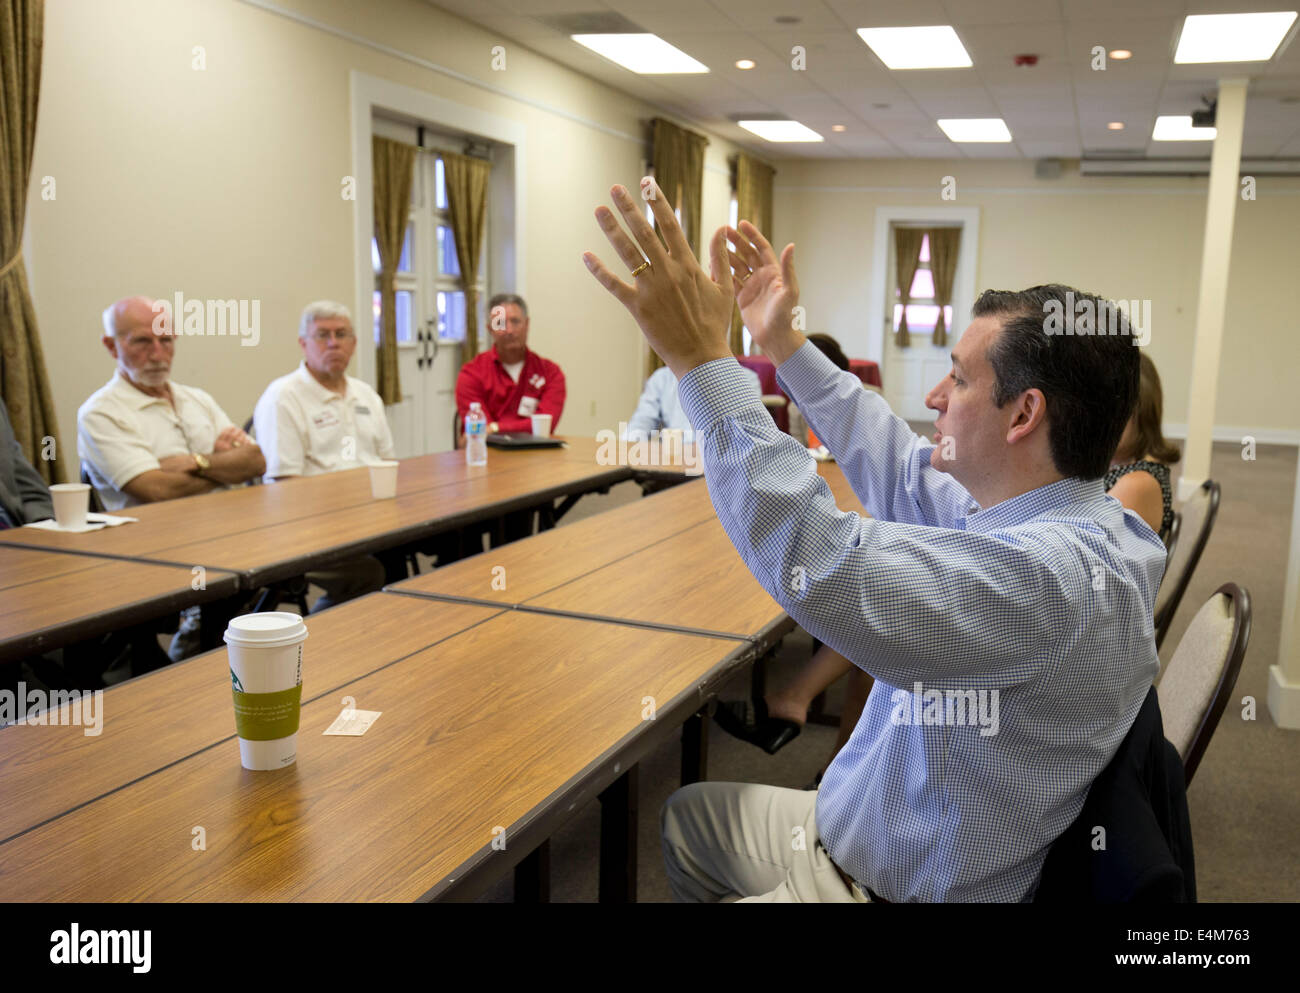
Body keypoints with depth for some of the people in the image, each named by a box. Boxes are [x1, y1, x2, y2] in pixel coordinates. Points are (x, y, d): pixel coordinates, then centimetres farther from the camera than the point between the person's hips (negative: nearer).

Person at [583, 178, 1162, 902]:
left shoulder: (1054, 574, -35)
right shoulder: (1053, 519, -4)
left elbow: (820, 564, -44)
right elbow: (907, 476, 9)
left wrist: (700, 356, -37)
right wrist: (787, 345, 12)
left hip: (891, 889, -9)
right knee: (688, 814, 23)